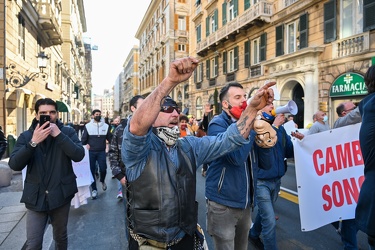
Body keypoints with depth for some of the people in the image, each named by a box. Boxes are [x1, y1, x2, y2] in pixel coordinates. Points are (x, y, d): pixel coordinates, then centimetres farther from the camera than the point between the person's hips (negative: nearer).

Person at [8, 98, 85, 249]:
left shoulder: (67, 132, -3)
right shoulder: (26, 136, 1)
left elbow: (79, 156, -18)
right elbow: (14, 165, -10)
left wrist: (59, 134, -21)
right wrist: (33, 142, -22)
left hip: (61, 194, 0)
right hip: (36, 197, 1)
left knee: (61, 237, 18)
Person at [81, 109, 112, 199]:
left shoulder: (106, 126, 3)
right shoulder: (88, 126, 1)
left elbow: (110, 138, 4)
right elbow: (84, 139, 6)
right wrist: (86, 145, -3)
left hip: (101, 152, 0)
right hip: (91, 152, 0)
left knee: (103, 169, -2)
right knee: (92, 171, 5)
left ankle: (102, 181, 31)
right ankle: (94, 189, 18)